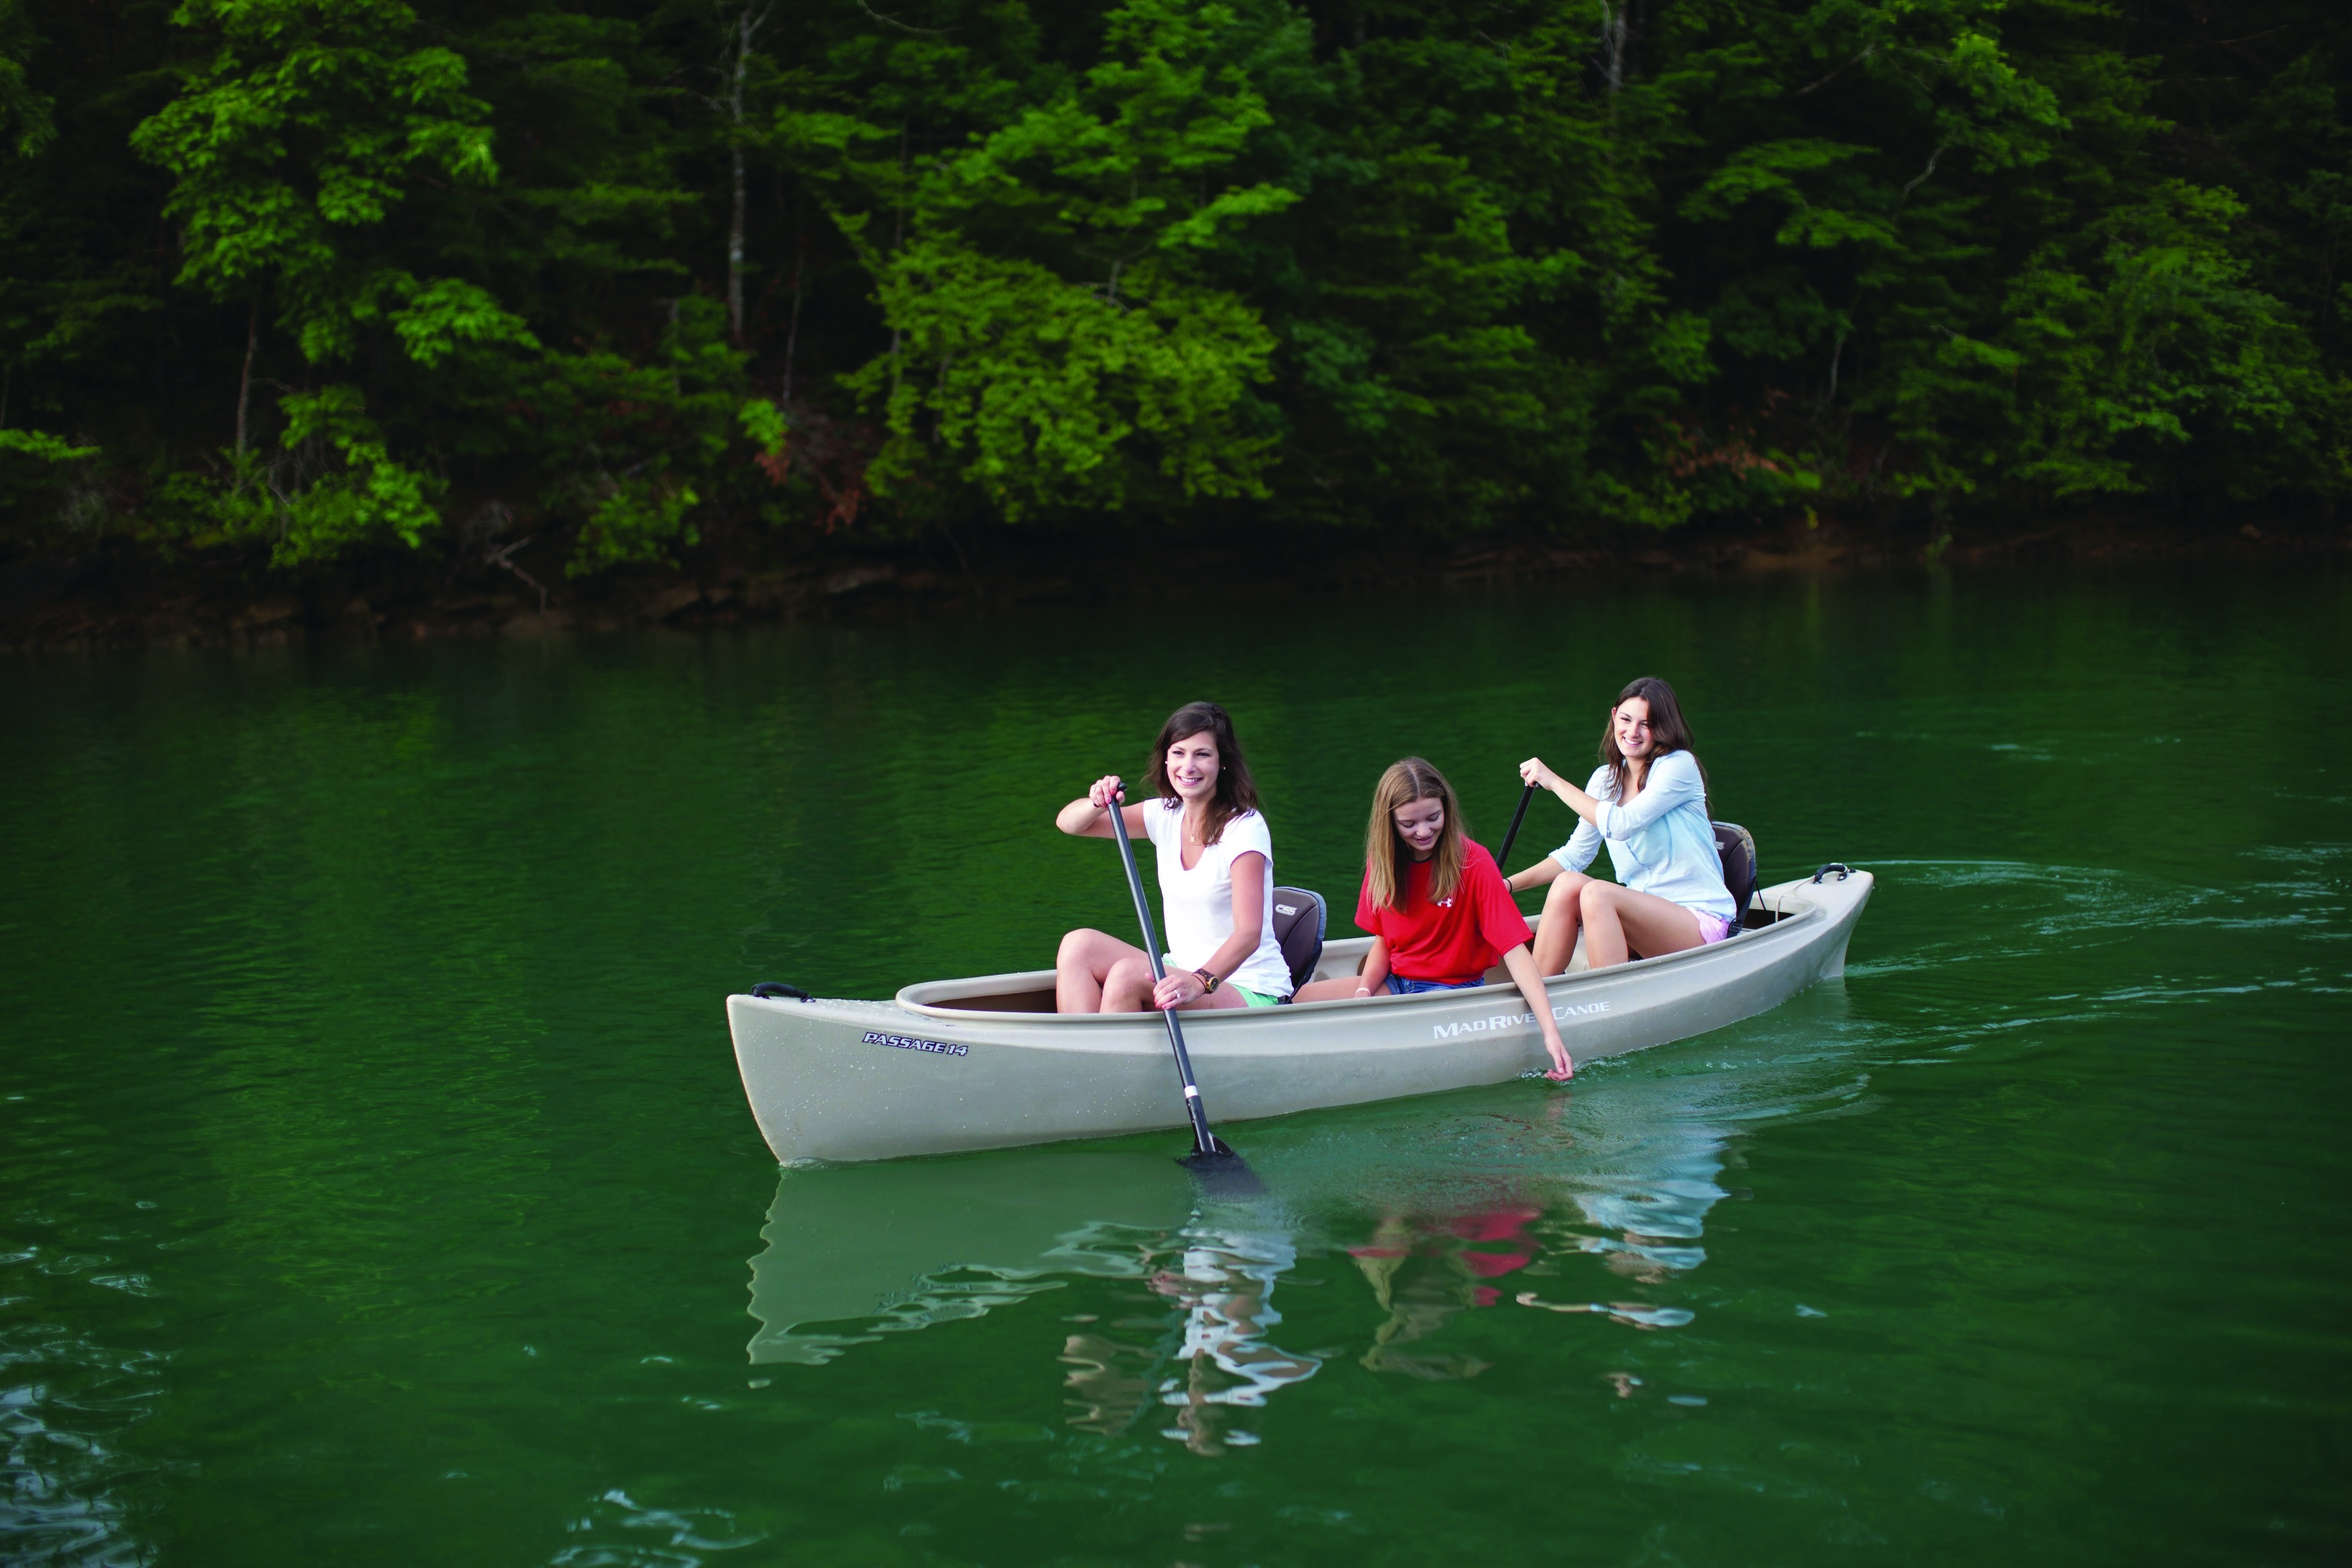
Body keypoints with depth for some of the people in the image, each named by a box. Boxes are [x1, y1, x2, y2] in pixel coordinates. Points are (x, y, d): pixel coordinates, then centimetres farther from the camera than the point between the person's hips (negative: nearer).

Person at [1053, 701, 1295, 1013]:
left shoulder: (1245, 827, -14)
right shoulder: (1165, 816, 6)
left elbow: (1249, 933, -26)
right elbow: (1068, 823, 6)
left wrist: (1200, 982, -43)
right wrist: (1098, 804, -18)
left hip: (1252, 995, -7)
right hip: (1185, 973, 7)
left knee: (1127, 974, -29)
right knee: (1079, 945, -13)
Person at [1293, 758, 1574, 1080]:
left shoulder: (1474, 863, -15)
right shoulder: (1383, 861, 1)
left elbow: (1515, 950, -19)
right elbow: (1383, 940, 10)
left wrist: (1550, 1030, -27)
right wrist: (1364, 990, -12)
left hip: (1453, 990, -5)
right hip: (1396, 984, 5)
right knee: (1305, 998, -16)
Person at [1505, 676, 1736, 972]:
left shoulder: (1680, 766, -9)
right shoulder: (1606, 779, 11)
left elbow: (1622, 824, -22)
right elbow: (1575, 854, 12)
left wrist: (1555, 782, -17)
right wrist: (1509, 885, 0)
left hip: (1701, 922, -6)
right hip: (1645, 913, 6)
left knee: (1596, 893, -30)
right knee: (1567, 883, -19)